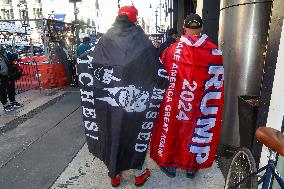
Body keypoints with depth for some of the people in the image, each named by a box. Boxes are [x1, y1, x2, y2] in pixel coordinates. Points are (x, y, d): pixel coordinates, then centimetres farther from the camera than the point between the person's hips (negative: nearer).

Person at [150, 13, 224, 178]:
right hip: (200, 105, 1)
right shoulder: (215, 52, -6)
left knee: (173, 128, 17)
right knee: (198, 129, 18)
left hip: (176, 101, -1)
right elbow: (218, 82, -1)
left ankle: (170, 164, 34)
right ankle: (192, 167, 36)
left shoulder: (173, 49, -10)